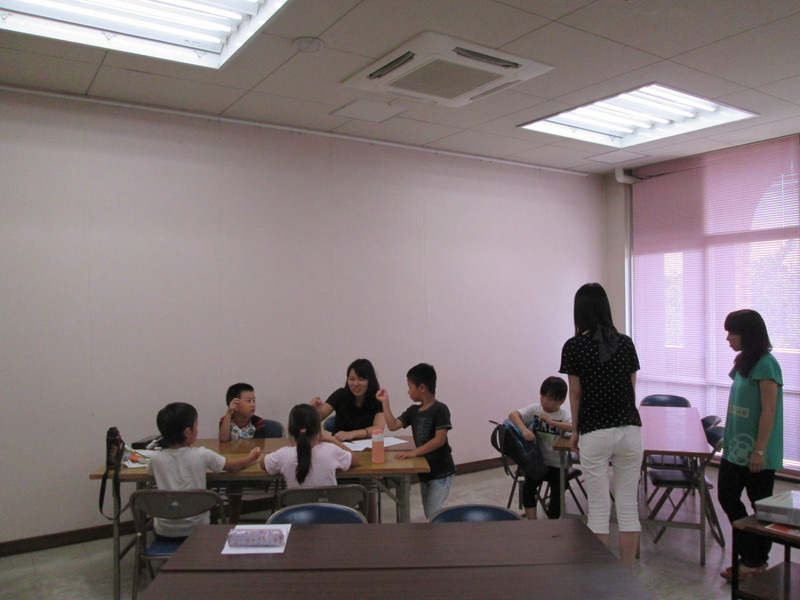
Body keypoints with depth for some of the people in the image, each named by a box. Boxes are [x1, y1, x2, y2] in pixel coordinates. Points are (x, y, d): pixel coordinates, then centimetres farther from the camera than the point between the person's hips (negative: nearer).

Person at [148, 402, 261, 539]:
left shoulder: (155, 459, -11)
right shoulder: (202, 455, -16)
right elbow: (233, 466, -1)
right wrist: (251, 457, 19)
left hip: (164, 531, 1)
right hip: (196, 528, -1)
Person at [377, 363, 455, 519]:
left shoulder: (440, 409, -16)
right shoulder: (413, 411, 6)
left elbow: (440, 440, -24)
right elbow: (393, 425, 2)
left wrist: (414, 452, -27)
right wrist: (385, 402, -1)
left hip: (441, 472, -8)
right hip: (424, 471, 8)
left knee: (433, 512, -12)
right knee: (429, 514, 15)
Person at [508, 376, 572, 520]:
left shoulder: (563, 415, -5)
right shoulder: (534, 409, -2)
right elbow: (513, 415, -15)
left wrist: (552, 422, -30)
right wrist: (524, 429, -33)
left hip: (556, 464, 0)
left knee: (557, 495, -5)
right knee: (528, 487, -19)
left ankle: (552, 515, 25)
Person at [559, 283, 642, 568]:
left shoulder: (574, 346, -6)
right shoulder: (626, 343, 4)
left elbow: (576, 394, -2)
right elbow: (631, 387, 11)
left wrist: (575, 431, 11)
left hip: (594, 434, -3)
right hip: (630, 430, 4)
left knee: (599, 509, 5)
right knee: (629, 506, 9)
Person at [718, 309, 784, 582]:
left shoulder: (765, 365, -17)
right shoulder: (743, 362, 10)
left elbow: (768, 412, -19)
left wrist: (759, 450, -19)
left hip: (756, 453, -9)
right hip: (736, 447, 9)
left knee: (761, 507, 7)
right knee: (727, 496, 11)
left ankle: (755, 561, 20)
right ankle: (751, 555, 25)